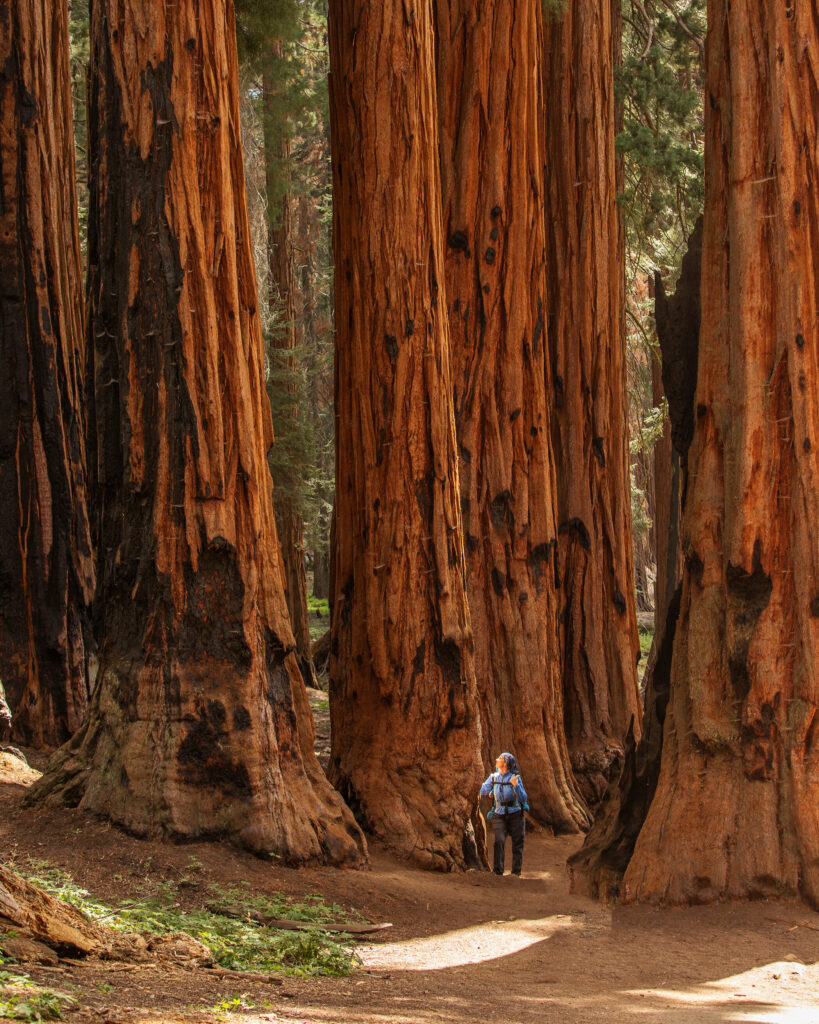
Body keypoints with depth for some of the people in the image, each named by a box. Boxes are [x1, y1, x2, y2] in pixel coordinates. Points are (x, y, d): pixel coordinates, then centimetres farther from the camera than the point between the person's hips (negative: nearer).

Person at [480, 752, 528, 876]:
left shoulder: (516, 778, -9)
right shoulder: (493, 777, 2)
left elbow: (523, 799, -14)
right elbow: (483, 792, 16)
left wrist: (516, 786, -26)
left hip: (515, 815, -2)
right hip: (500, 816, 2)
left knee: (517, 845, 4)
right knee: (499, 842, -16)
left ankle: (516, 872, 14)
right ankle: (498, 871, -17)